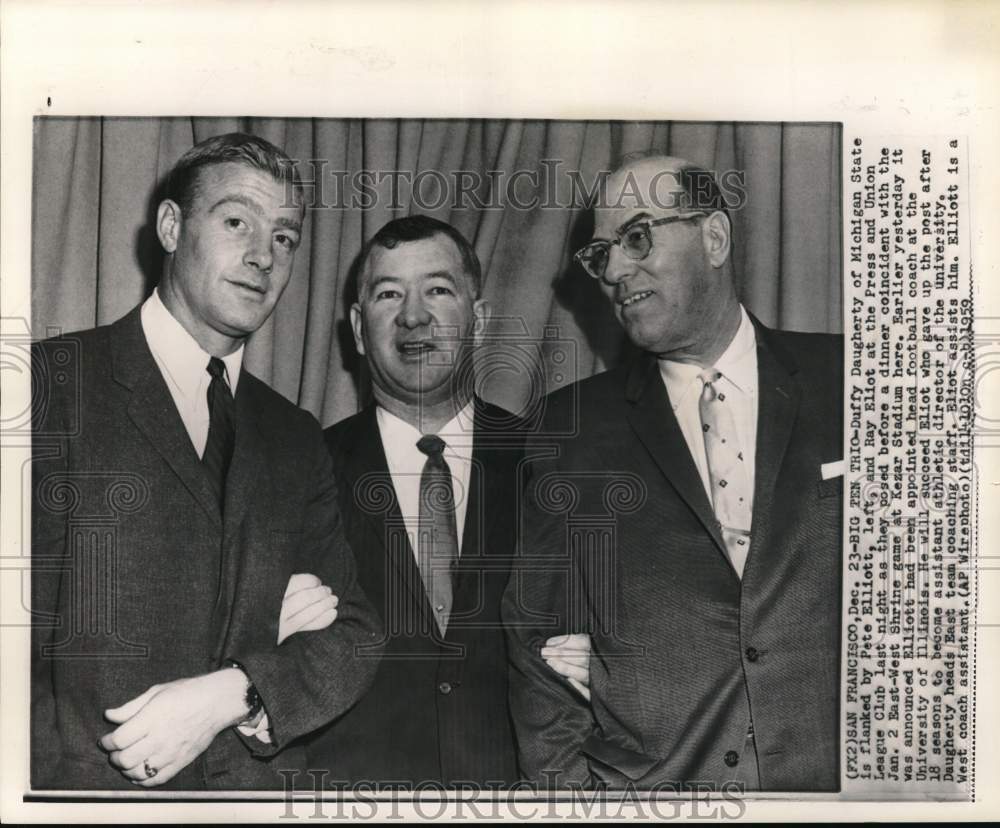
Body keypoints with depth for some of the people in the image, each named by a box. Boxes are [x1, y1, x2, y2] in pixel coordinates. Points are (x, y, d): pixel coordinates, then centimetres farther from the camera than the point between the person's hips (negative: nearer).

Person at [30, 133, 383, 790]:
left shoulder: (297, 441, 8)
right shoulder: (53, 385, -7)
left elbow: (356, 637, 4)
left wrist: (233, 693, -15)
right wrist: (265, 632, -10)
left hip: (263, 785, 4)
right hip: (88, 780, -3)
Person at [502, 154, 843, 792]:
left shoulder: (844, 380, 7)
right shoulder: (571, 426, 8)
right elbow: (536, 631, 8)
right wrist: (565, 780, -1)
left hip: (835, 771, 1)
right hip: (638, 783, 0)